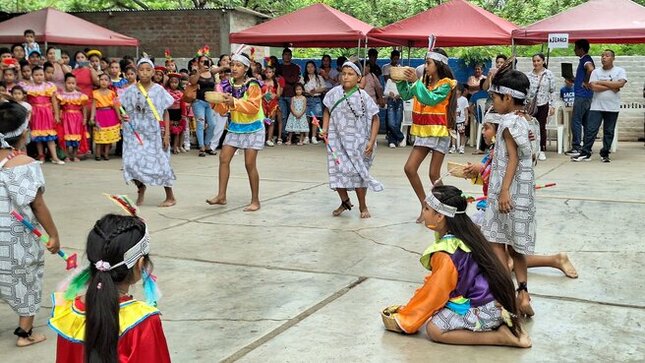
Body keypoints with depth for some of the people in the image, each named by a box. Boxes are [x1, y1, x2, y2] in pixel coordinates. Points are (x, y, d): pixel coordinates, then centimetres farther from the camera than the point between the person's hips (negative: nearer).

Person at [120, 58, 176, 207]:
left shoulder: (159, 90, -2)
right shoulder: (131, 91, 1)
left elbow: (166, 113, 1)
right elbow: (125, 110, 10)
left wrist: (167, 134, -5)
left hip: (154, 133, -1)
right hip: (136, 133, 1)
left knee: (160, 164, 2)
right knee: (132, 163, -10)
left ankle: (170, 197, 18)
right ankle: (141, 187, 20)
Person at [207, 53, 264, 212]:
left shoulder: (252, 85, -14)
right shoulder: (228, 85, 3)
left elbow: (254, 107, -25)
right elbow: (223, 110, 5)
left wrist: (234, 102, -35)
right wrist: (217, 102, -17)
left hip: (252, 127, -6)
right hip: (235, 127, 6)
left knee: (250, 164, -5)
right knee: (224, 158, -1)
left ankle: (255, 201, 6)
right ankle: (221, 196, 8)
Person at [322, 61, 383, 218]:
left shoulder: (363, 97, -10)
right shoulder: (334, 93, -2)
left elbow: (375, 119, -6)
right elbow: (327, 111, 13)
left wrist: (371, 141, -12)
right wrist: (325, 129, -1)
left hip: (357, 141, -3)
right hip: (337, 140, 3)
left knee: (358, 173, 3)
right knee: (337, 170, 3)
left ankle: (363, 206, 22)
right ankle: (345, 201, 26)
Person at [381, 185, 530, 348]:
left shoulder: (445, 254, -24)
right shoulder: (464, 233, 4)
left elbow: (433, 295, -14)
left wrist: (403, 321, -3)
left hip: (485, 309, -10)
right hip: (496, 299, 10)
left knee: (434, 329, -12)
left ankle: (501, 337, -11)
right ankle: (500, 322, 8)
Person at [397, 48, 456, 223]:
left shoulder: (446, 84, -9)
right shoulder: (424, 81, 9)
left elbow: (430, 99, -22)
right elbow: (406, 95, 9)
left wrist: (415, 81, -22)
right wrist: (401, 81, -6)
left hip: (439, 132, -6)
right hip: (423, 132, 6)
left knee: (434, 175, -3)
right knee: (409, 168, -2)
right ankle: (425, 205, 9)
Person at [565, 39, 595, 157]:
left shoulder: (585, 59, -12)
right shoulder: (586, 59, 18)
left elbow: (591, 69, -34)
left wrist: (585, 82, -22)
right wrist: (574, 80, 19)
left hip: (582, 95, -10)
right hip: (587, 96, 10)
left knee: (576, 121, -7)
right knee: (586, 122, 12)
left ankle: (576, 148, -7)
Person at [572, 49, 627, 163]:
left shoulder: (620, 71, 3)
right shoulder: (596, 71, 6)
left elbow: (620, 84, -15)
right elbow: (593, 86, -9)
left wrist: (602, 82, -12)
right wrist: (611, 87, -10)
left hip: (612, 107, 0)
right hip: (596, 106, 1)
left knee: (609, 132, 6)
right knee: (590, 130, -4)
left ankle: (605, 154, 14)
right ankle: (585, 153, -1)